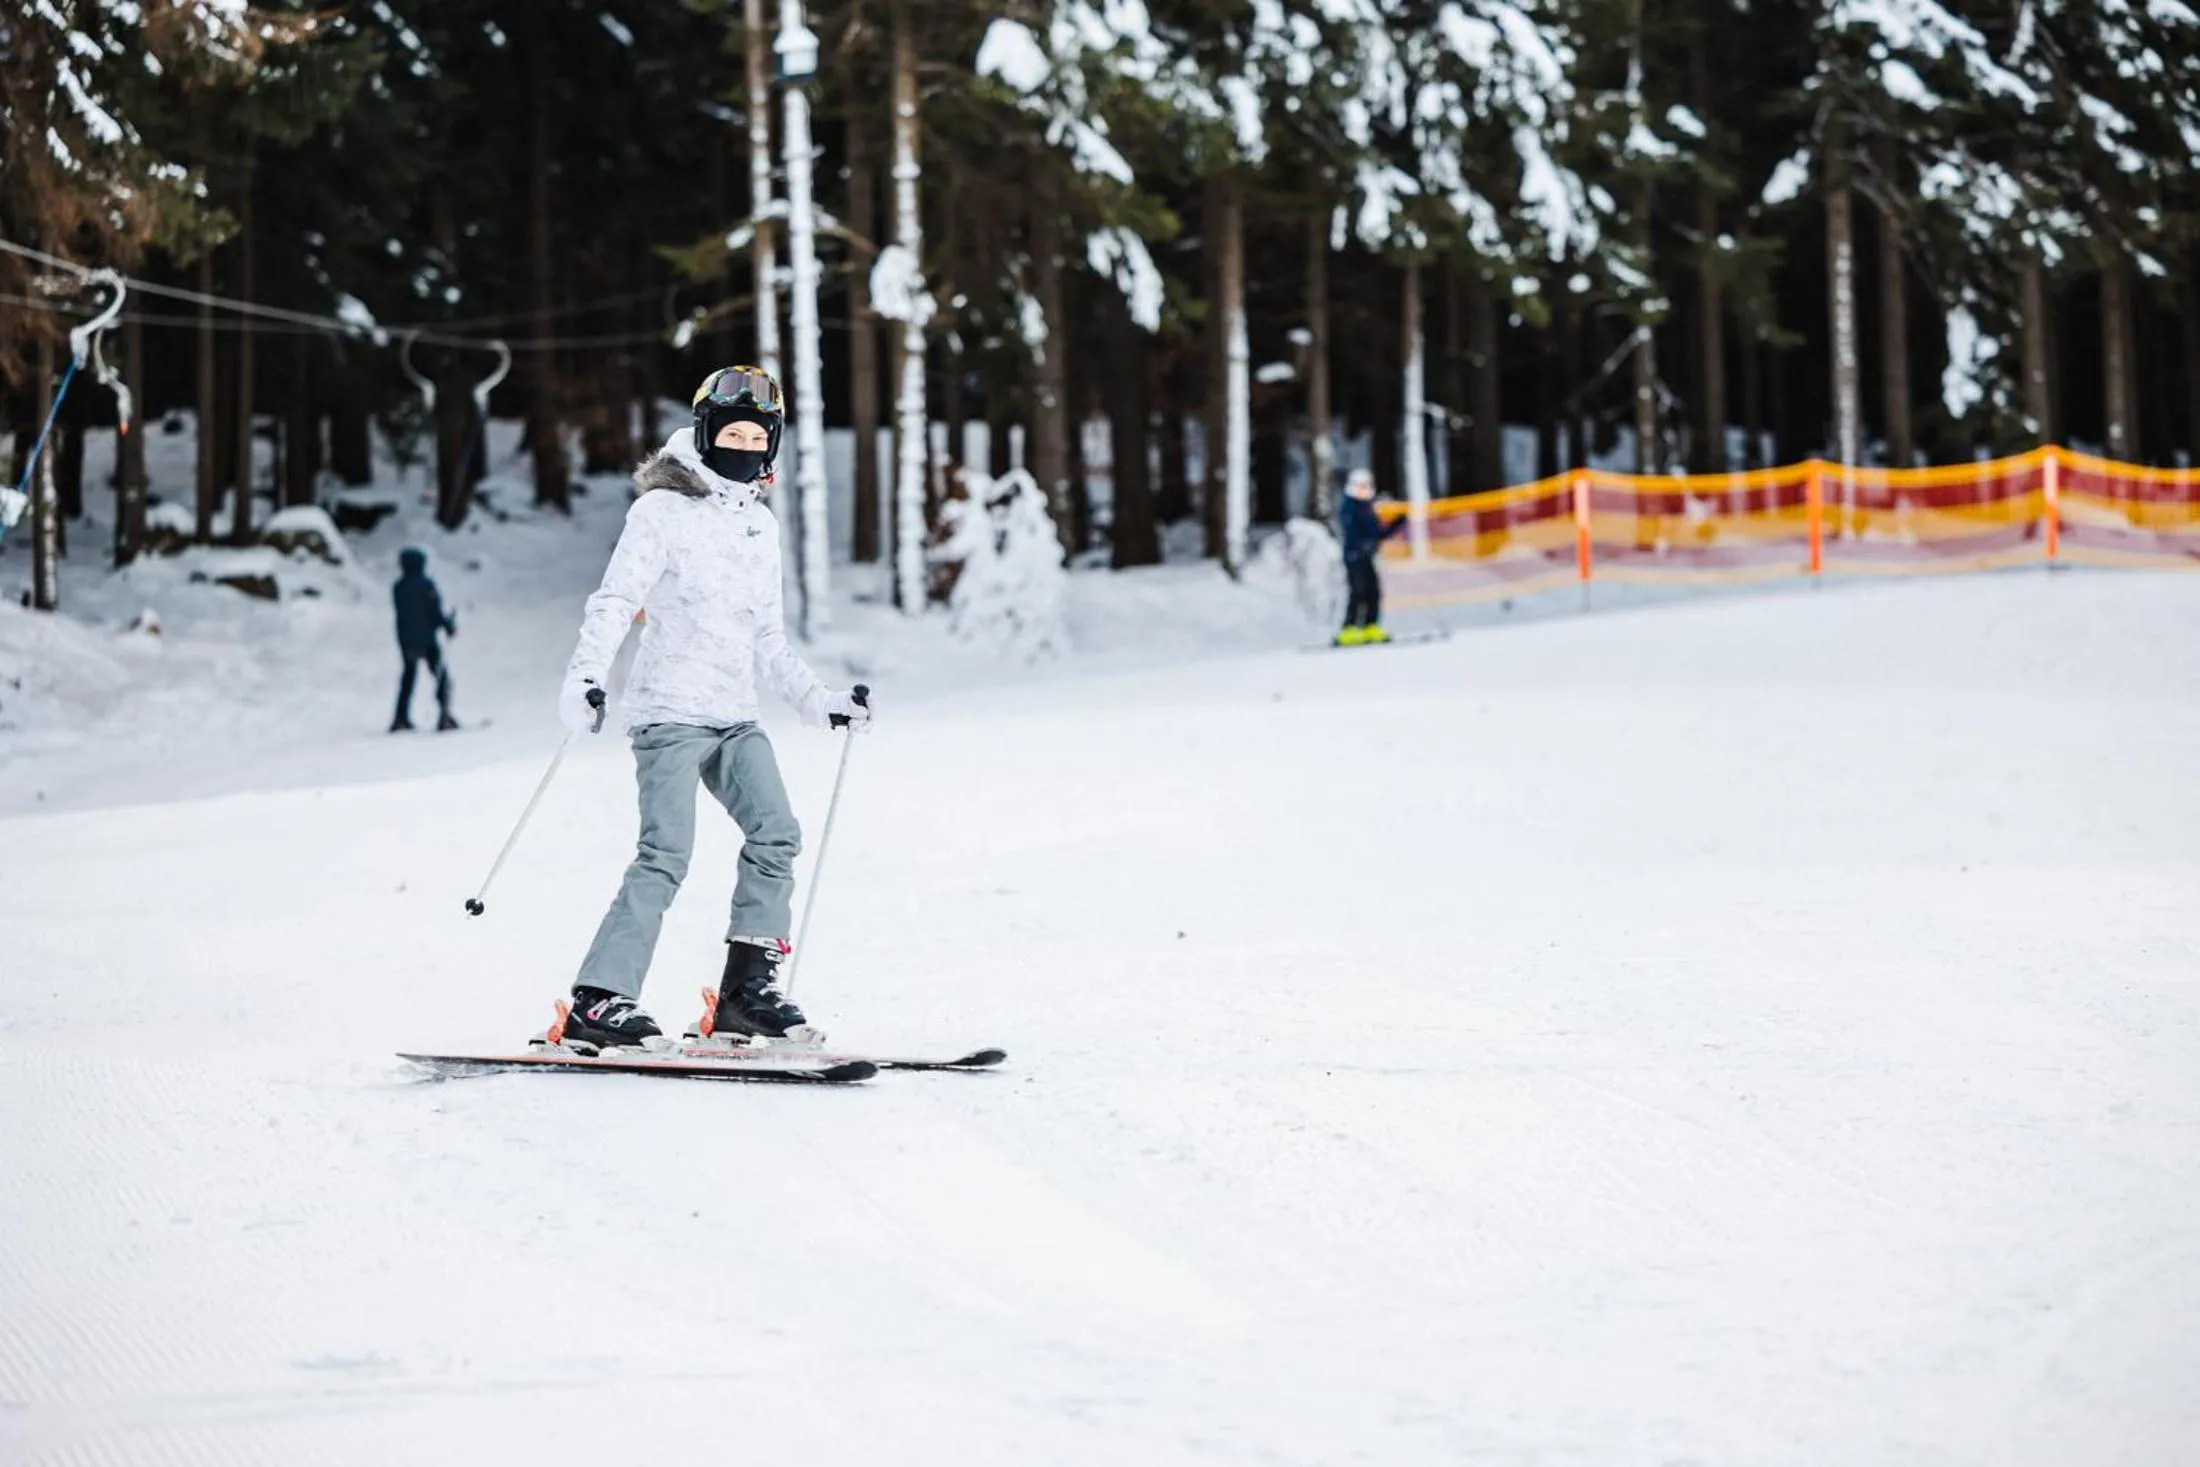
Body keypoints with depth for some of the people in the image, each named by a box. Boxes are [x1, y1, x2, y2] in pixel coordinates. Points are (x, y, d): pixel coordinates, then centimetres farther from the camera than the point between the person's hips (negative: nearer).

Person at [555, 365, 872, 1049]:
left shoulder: (761, 525, 17)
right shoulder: (662, 510, -4)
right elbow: (615, 601, -12)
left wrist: (818, 700, 17)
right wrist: (585, 674, -27)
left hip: (734, 716, 7)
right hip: (670, 709, -7)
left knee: (775, 836, -10)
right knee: (666, 853, -17)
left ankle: (746, 990, -4)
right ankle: (599, 999, -16)